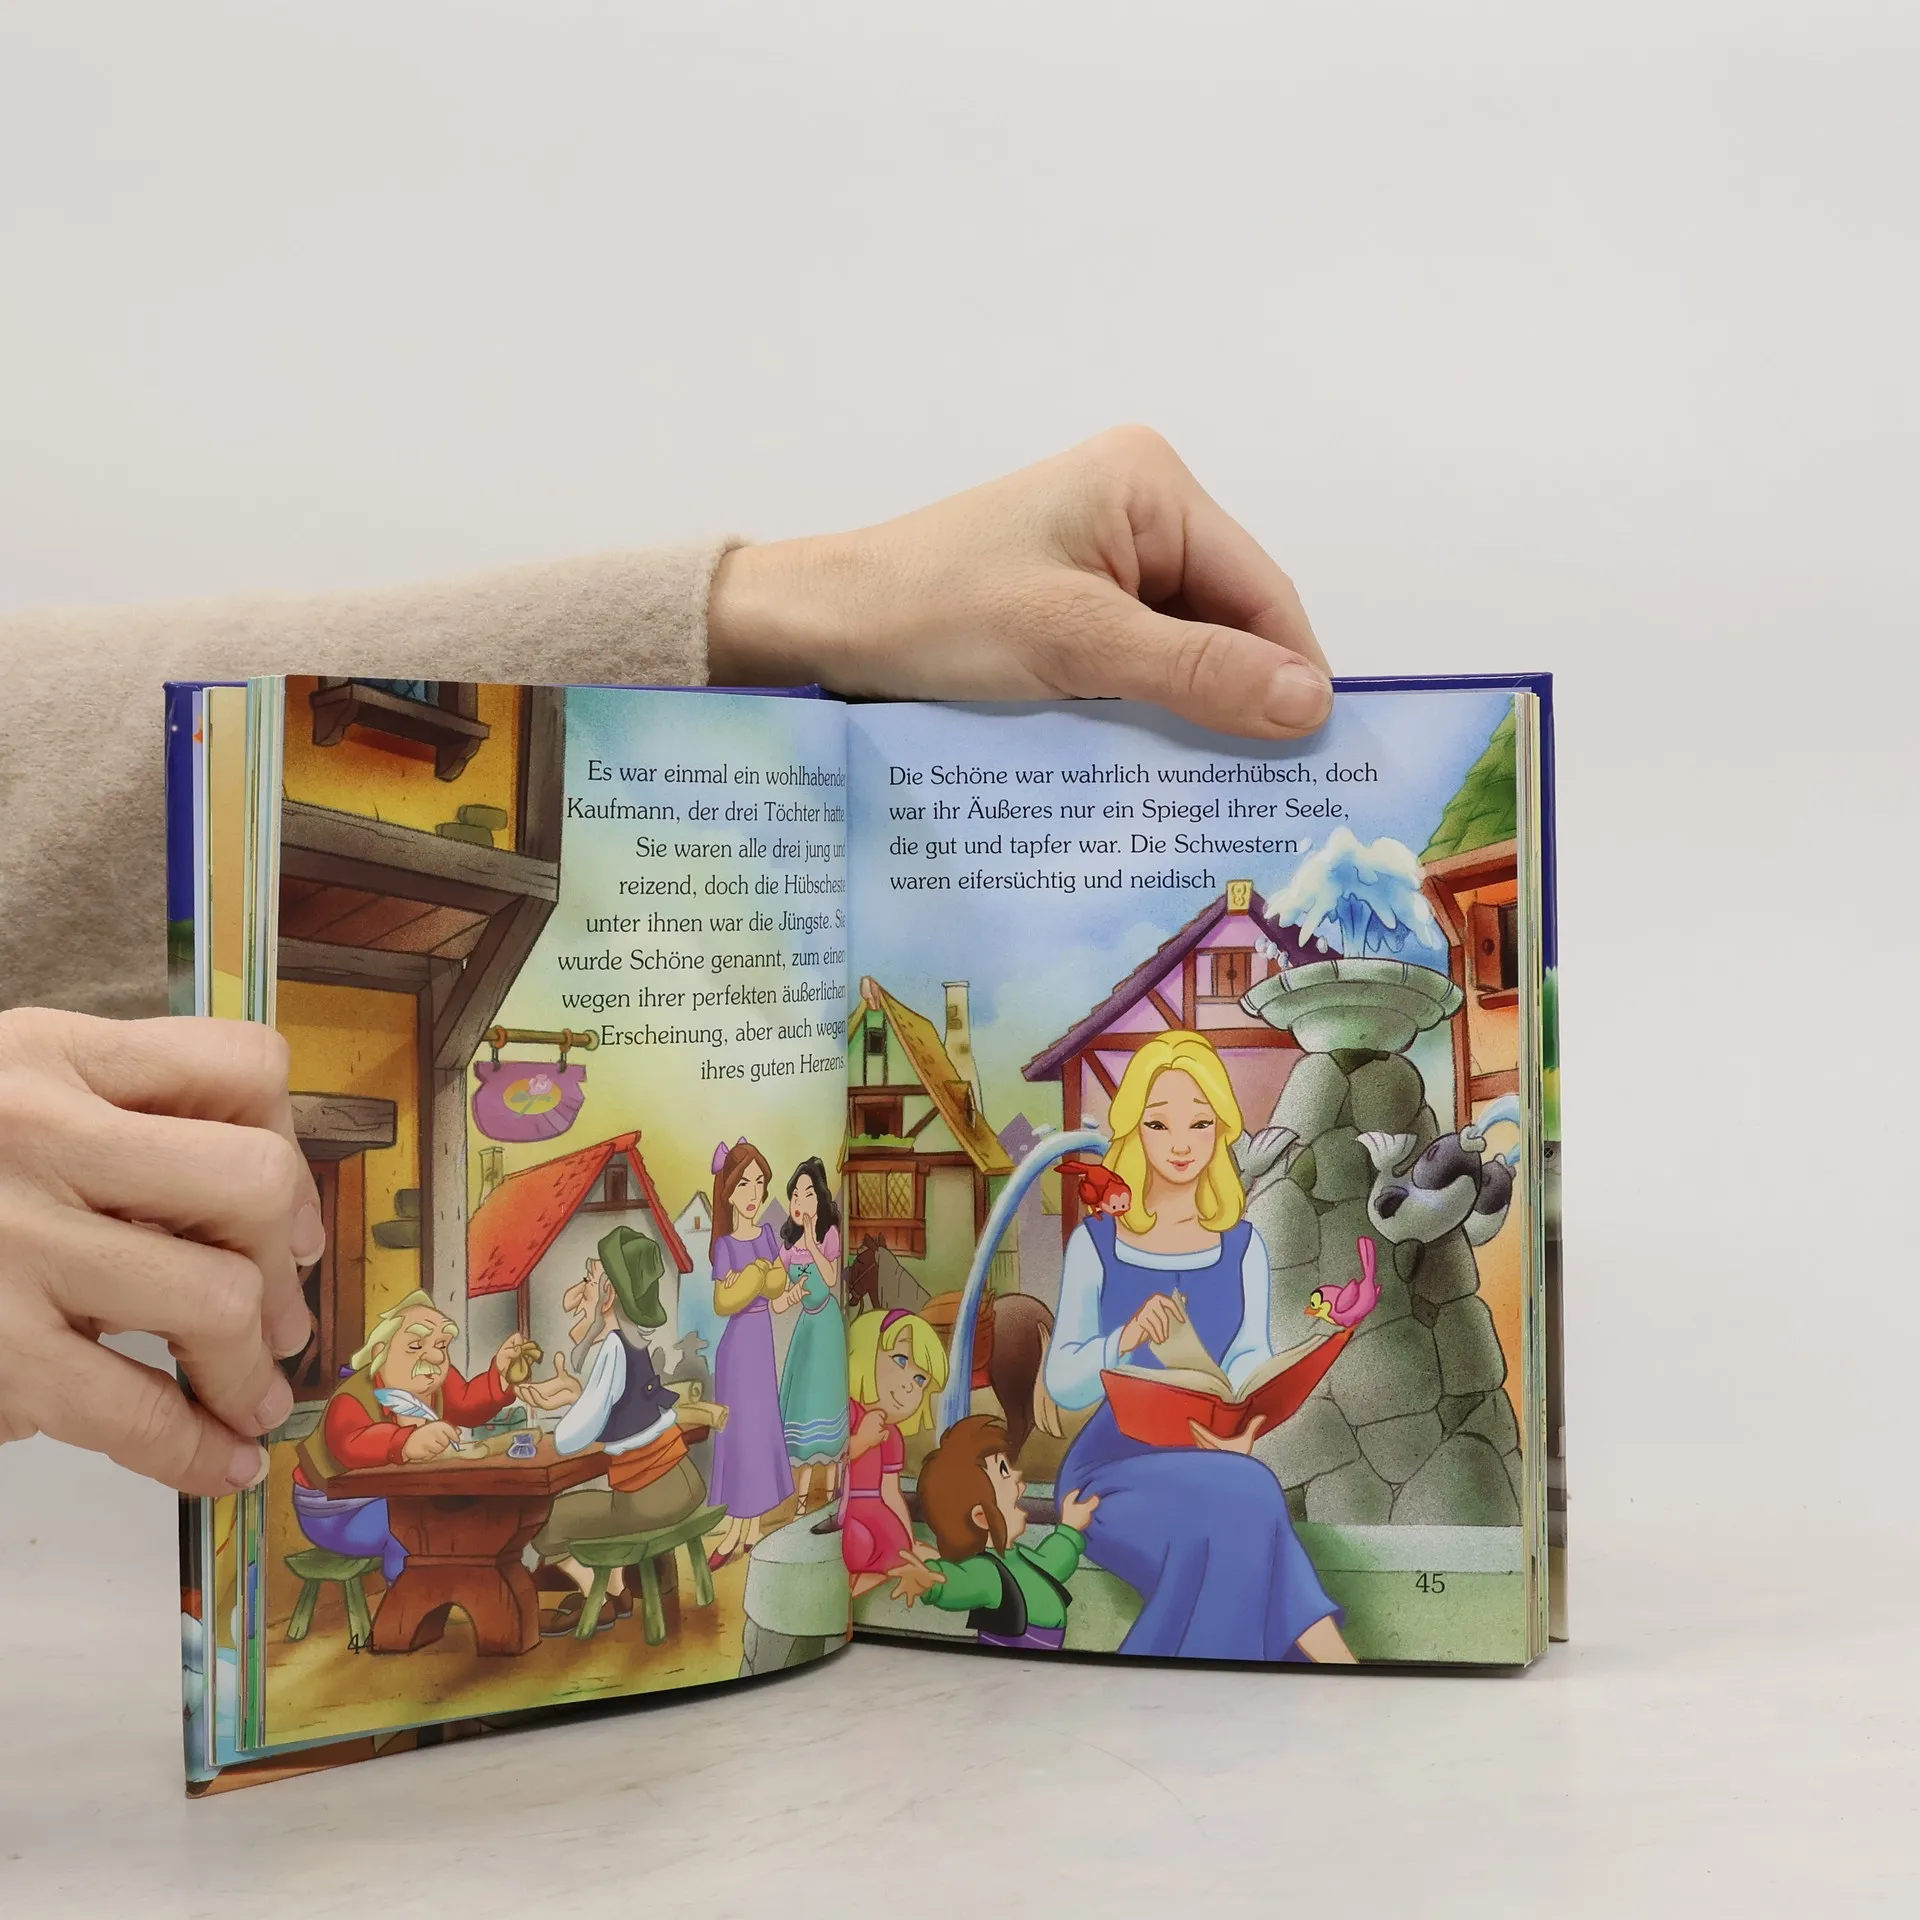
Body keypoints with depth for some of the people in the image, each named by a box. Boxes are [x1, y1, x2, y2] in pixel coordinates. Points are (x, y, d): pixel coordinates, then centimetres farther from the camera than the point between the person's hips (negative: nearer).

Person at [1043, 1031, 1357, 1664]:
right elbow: (1062, 1382, -5)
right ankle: (1329, 1656, -21)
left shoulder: (1242, 1246, 8)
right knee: (1244, 1505, -33)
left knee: (1221, 1543, -35)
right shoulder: (1095, 1243, 1)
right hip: (1114, 1471, -2)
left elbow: (1252, 1364, -5)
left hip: (1211, 1472, 2)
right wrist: (1128, 1337, -27)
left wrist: (1243, 1427, -30)